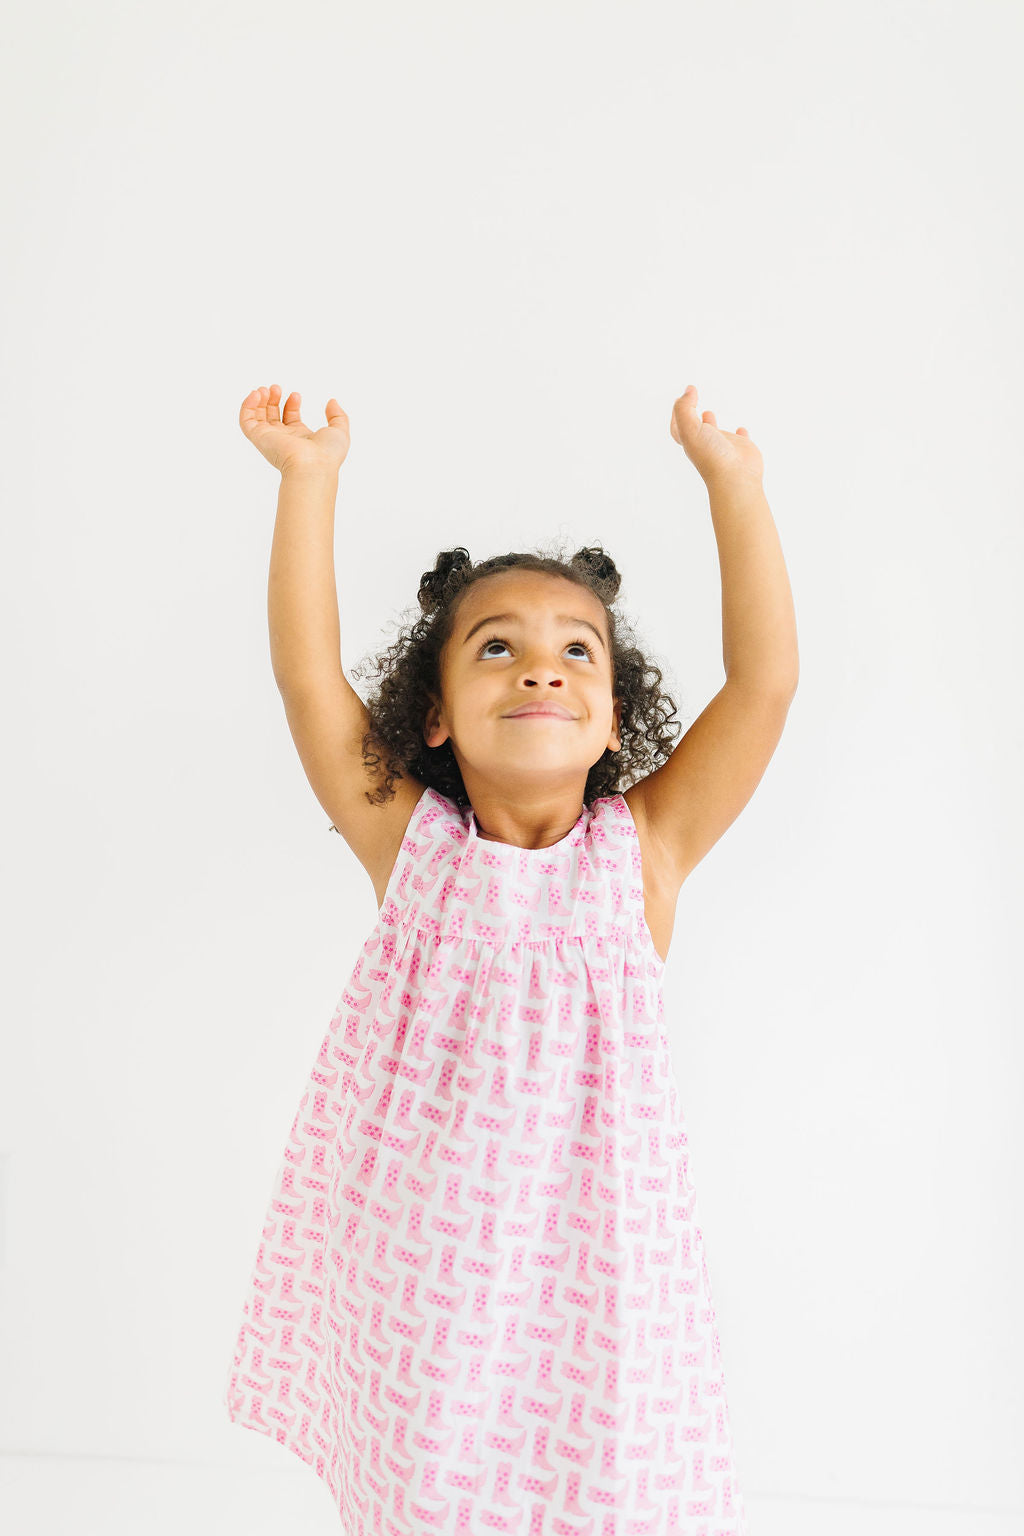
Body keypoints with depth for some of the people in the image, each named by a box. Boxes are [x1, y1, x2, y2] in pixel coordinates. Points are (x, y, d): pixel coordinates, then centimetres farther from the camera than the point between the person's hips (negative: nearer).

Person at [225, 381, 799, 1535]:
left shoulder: (644, 848, -5)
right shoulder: (409, 840, -4)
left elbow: (765, 680, -11)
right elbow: (307, 674, -8)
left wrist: (731, 479, -9)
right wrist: (309, 480, -8)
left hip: (588, 1255, 0)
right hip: (417, 1258, 1)